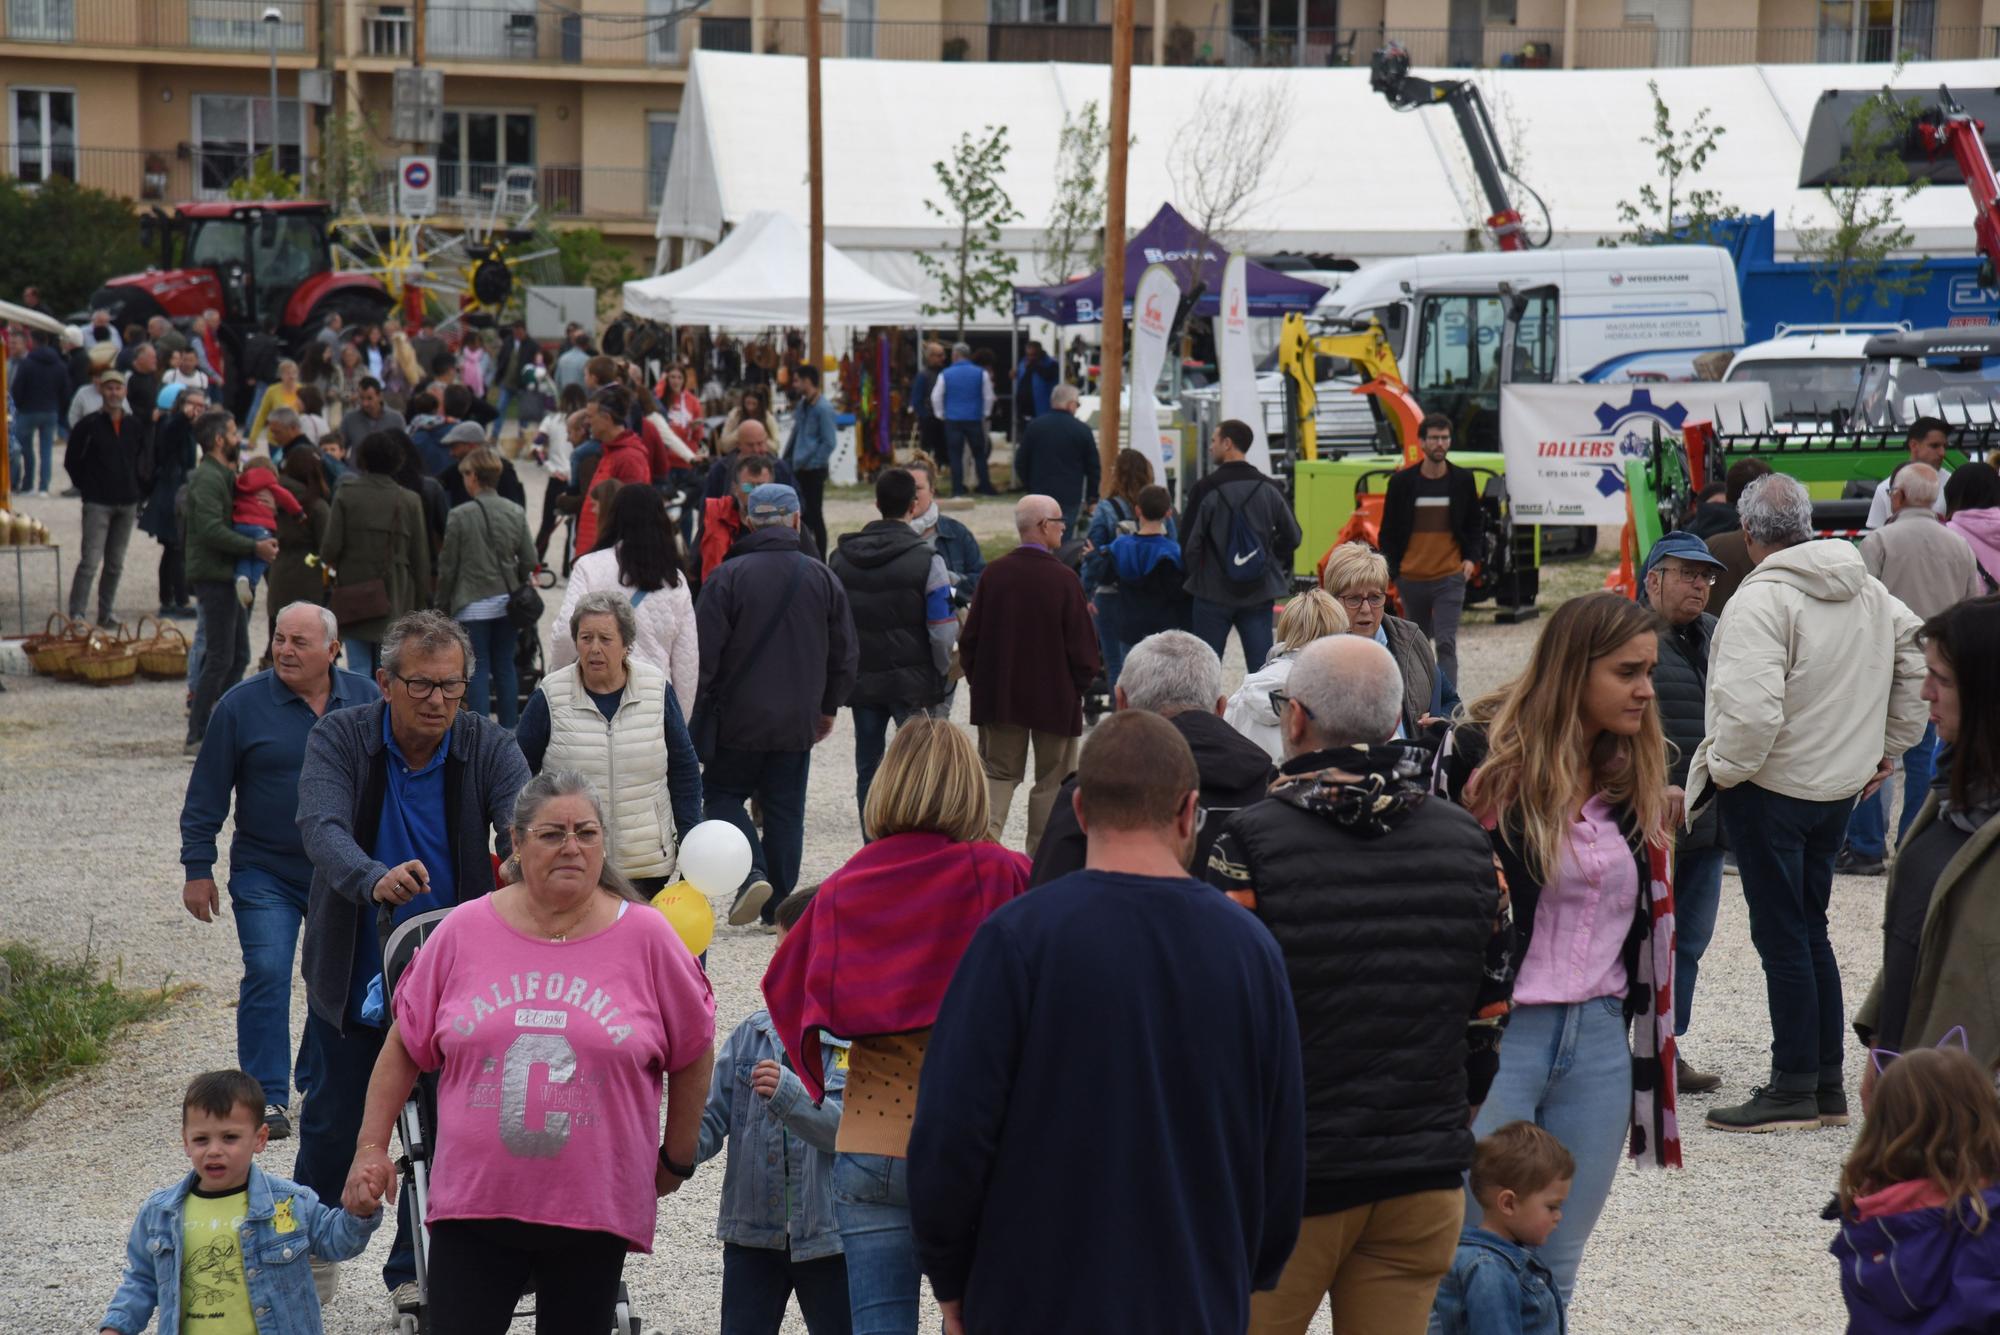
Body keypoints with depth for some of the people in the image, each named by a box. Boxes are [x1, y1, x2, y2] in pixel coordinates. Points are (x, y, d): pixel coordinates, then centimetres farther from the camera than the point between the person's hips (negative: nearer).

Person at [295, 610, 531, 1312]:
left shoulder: (488, 746, -6)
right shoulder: (339, 739, -11)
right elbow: (321, 827, -27)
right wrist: (375, 879, -47)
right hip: (353, 971, -1)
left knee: (442, 1126, 5)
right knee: (335, 1124, 12)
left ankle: (417, 1269, 24)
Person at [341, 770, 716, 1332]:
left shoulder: (646, 937, -2)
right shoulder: (463, 930, 1)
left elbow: (693, 1054, 8)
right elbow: (405, 1045, 9)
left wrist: (676, 1159, 12)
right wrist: (371, 1147, 4)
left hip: (596, 1213, 0)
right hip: (472, 1202, 0)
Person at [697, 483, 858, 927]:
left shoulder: (727, 577, -11)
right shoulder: (822, 578, 2)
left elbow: (705, 653, -11)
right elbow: (844, 654, 8)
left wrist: (696, 712, 0)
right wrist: (828, 708, 21)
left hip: (737, 717, -3)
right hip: (798, 723, 3)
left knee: (723, 794, 12)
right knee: (785, 809, 10)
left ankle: (751, 871, -10)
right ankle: (779, 905, 10)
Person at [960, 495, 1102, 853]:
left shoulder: (993, 574, -4)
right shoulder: (1063, 579, -15)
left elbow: (970, 639, 2)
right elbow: (1083, 648, -12)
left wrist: (980, 682, 14)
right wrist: (1078, 685, 7)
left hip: (999, 697, 3)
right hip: (1054, 701, -3)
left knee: (998, 773, 14)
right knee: (1052, 779, 10)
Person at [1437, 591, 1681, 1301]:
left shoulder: (1637, 774, 11)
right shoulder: (1483, 755, -9)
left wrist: (1648, 1047, 18)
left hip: (1600, 1041, 6)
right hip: (1495, 1035, -6)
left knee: (1555, 1271, 11)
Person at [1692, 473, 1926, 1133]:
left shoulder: (1762, 600, -19)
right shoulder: (1868, 589, 8)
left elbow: (1751, 710, -29)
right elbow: (1915, 655, 17)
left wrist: (1725, 770, -13)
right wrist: (1887, 747, 21)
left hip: (1770, 789, -8)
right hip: (1841, 785, 8)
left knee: (1782, 936, -2)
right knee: (1810, 931, 16)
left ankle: (1794, 1089, 3)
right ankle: (1827, 1086, 20)